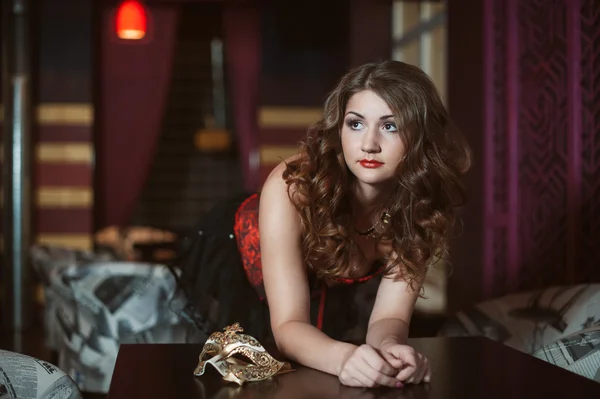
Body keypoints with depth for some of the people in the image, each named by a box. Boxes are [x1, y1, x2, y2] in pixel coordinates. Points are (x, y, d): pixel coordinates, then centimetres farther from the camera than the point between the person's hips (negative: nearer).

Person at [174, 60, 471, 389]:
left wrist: (388, 346, -54)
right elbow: (288, 325, -43)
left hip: (323, 290, 3)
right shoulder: (292, 187, -42)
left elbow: (389, 316, -30)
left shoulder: (423, 202, -30)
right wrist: (344, 356, -65)